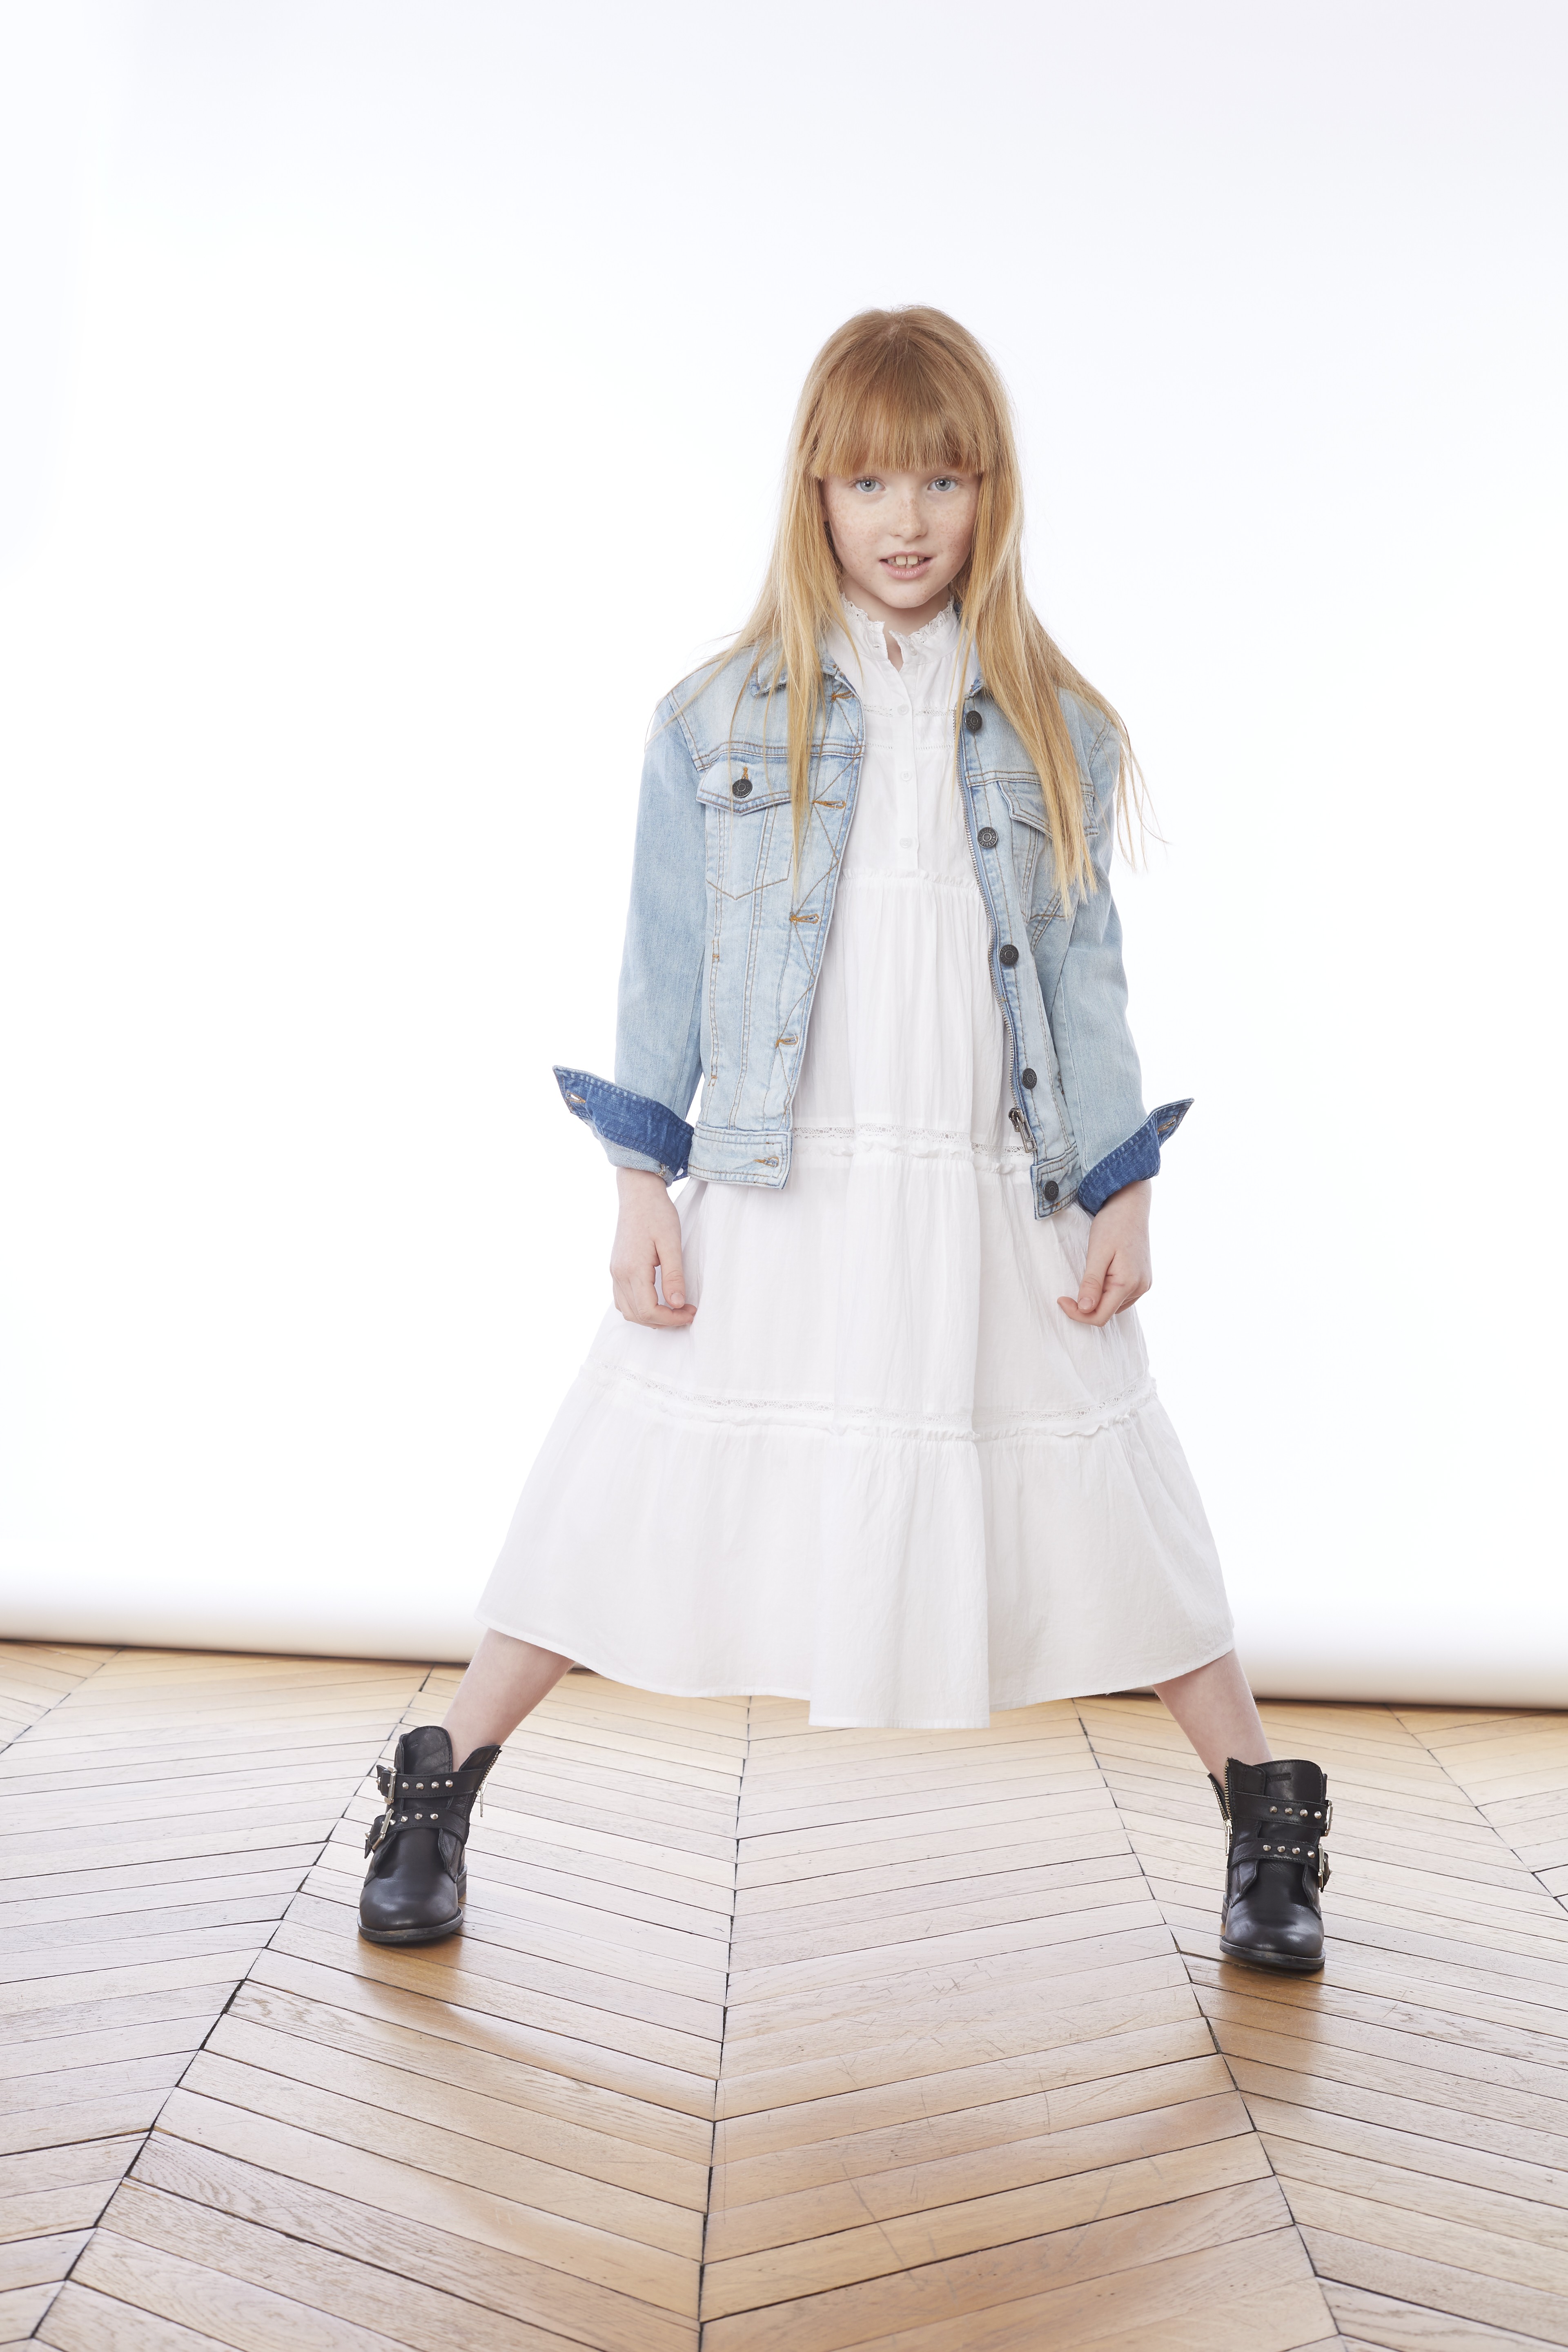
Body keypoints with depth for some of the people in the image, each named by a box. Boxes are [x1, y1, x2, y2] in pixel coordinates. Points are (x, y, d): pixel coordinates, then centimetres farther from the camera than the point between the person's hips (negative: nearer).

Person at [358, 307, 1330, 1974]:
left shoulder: (1054, 730, 7)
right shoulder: (716, 719, 3)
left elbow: (1081, 973, 8)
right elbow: (664, 967, 3)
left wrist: (1124, 1194, 3)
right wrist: (644, 1188, -3)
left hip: (990, 1202, 1)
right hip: (771, 1198, -1)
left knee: (1109, 1506, 7)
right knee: (637, 1487, 2)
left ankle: (1267, 1824, 25)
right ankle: (437, 1793, 19)